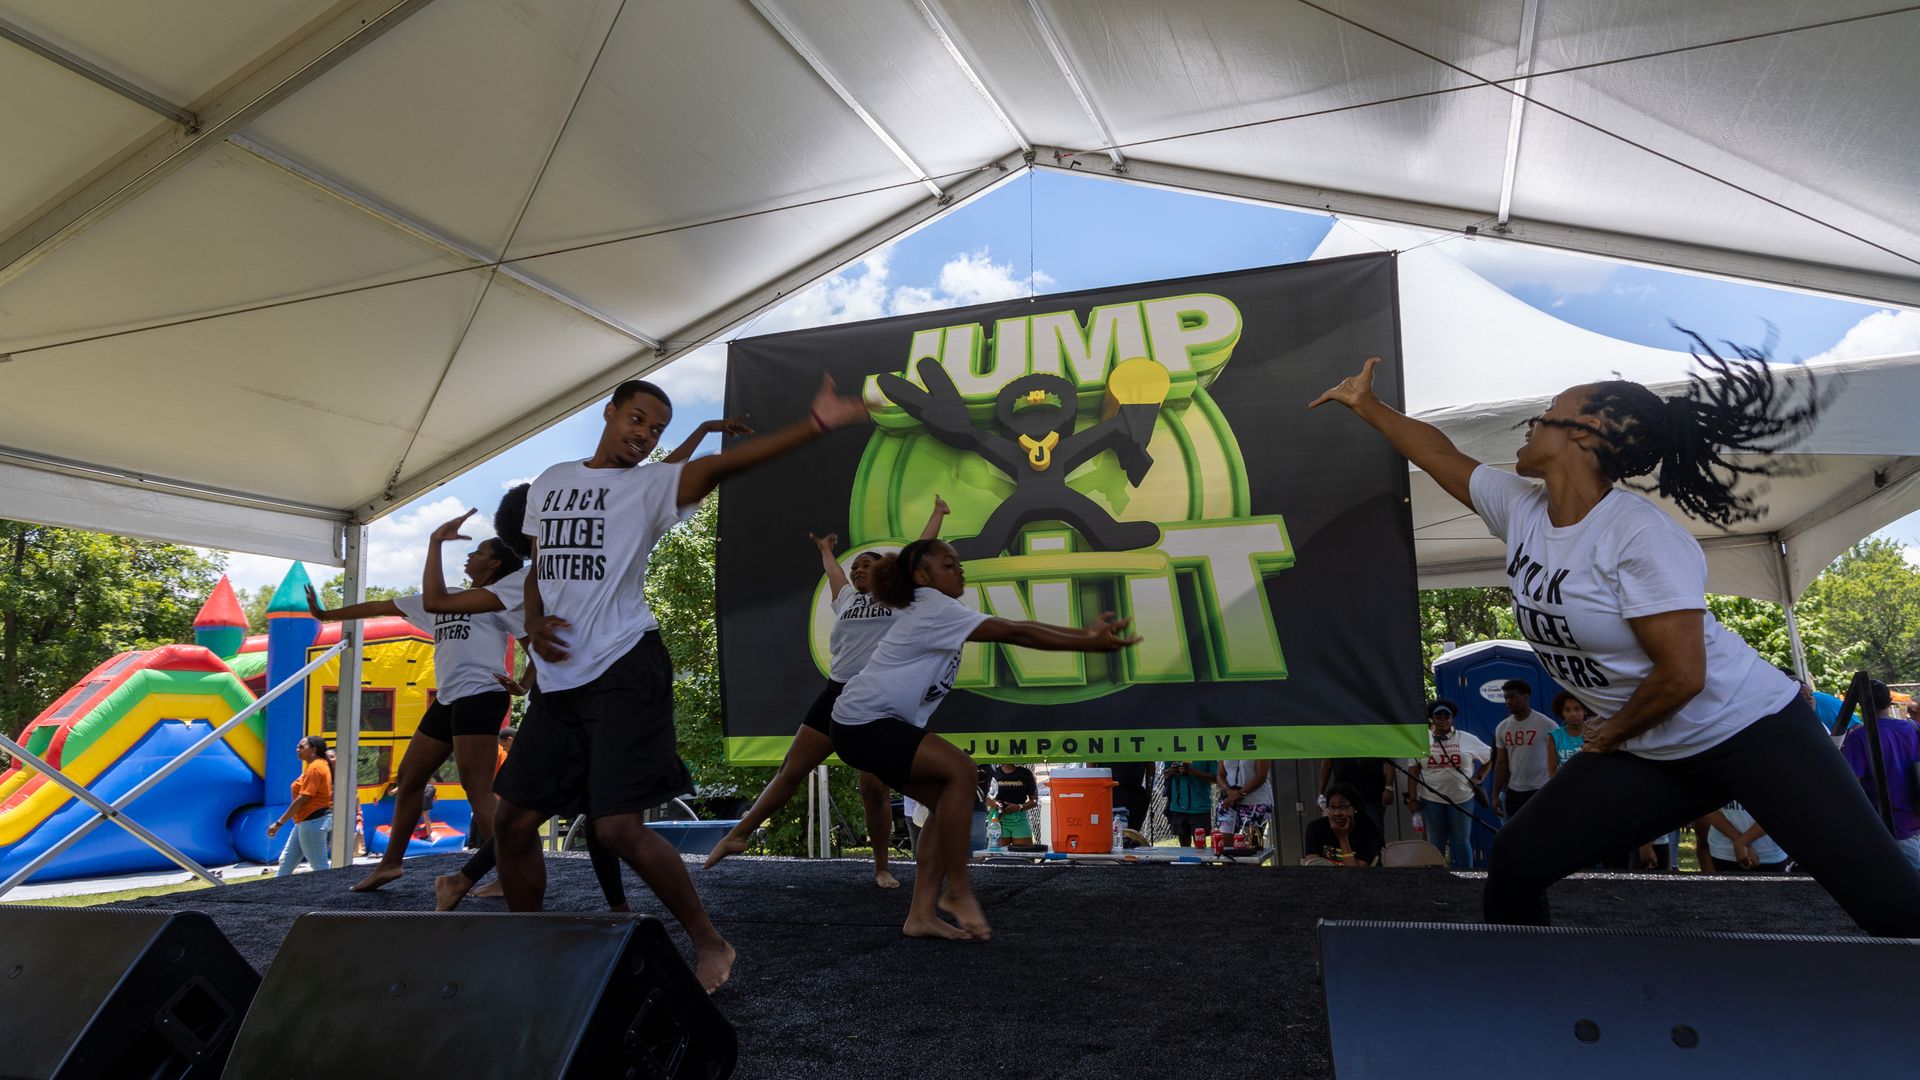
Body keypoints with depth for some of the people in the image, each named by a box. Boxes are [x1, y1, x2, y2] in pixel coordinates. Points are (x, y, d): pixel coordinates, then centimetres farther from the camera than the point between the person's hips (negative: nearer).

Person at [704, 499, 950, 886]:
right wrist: (825, 549, 57)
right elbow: (831, 567, 38)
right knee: (791, 770, 3)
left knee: (874, 788, -5)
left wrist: (938, 512, 28)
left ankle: (881, 867, 12)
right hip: (837, 693, 3)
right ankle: (739, 834, 14)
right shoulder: (845, 597, 18)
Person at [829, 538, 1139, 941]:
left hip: (881, 725, 10)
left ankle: (922, 914, 6)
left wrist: (1087, 632, -1)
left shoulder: (940, 612, 13)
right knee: (960, 772, -18)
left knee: (946, 800, 3)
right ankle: (958, 892, -7)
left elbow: (1015, 629, 6)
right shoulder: (934, 609, -16)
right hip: (863, 723, -10)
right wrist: (1090, 645, -22)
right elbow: (1015, 634, -22)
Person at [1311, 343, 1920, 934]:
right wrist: (1366, 405, 16)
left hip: (1751, 733, -6)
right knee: (1517, 864, 0)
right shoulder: (1520, 508, -4)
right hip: (1646, 752, 7)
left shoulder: (1641, 536, -26)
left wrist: (1612, 735, -10)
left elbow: (1681, 675, -26)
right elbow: (1439, 454, 11)